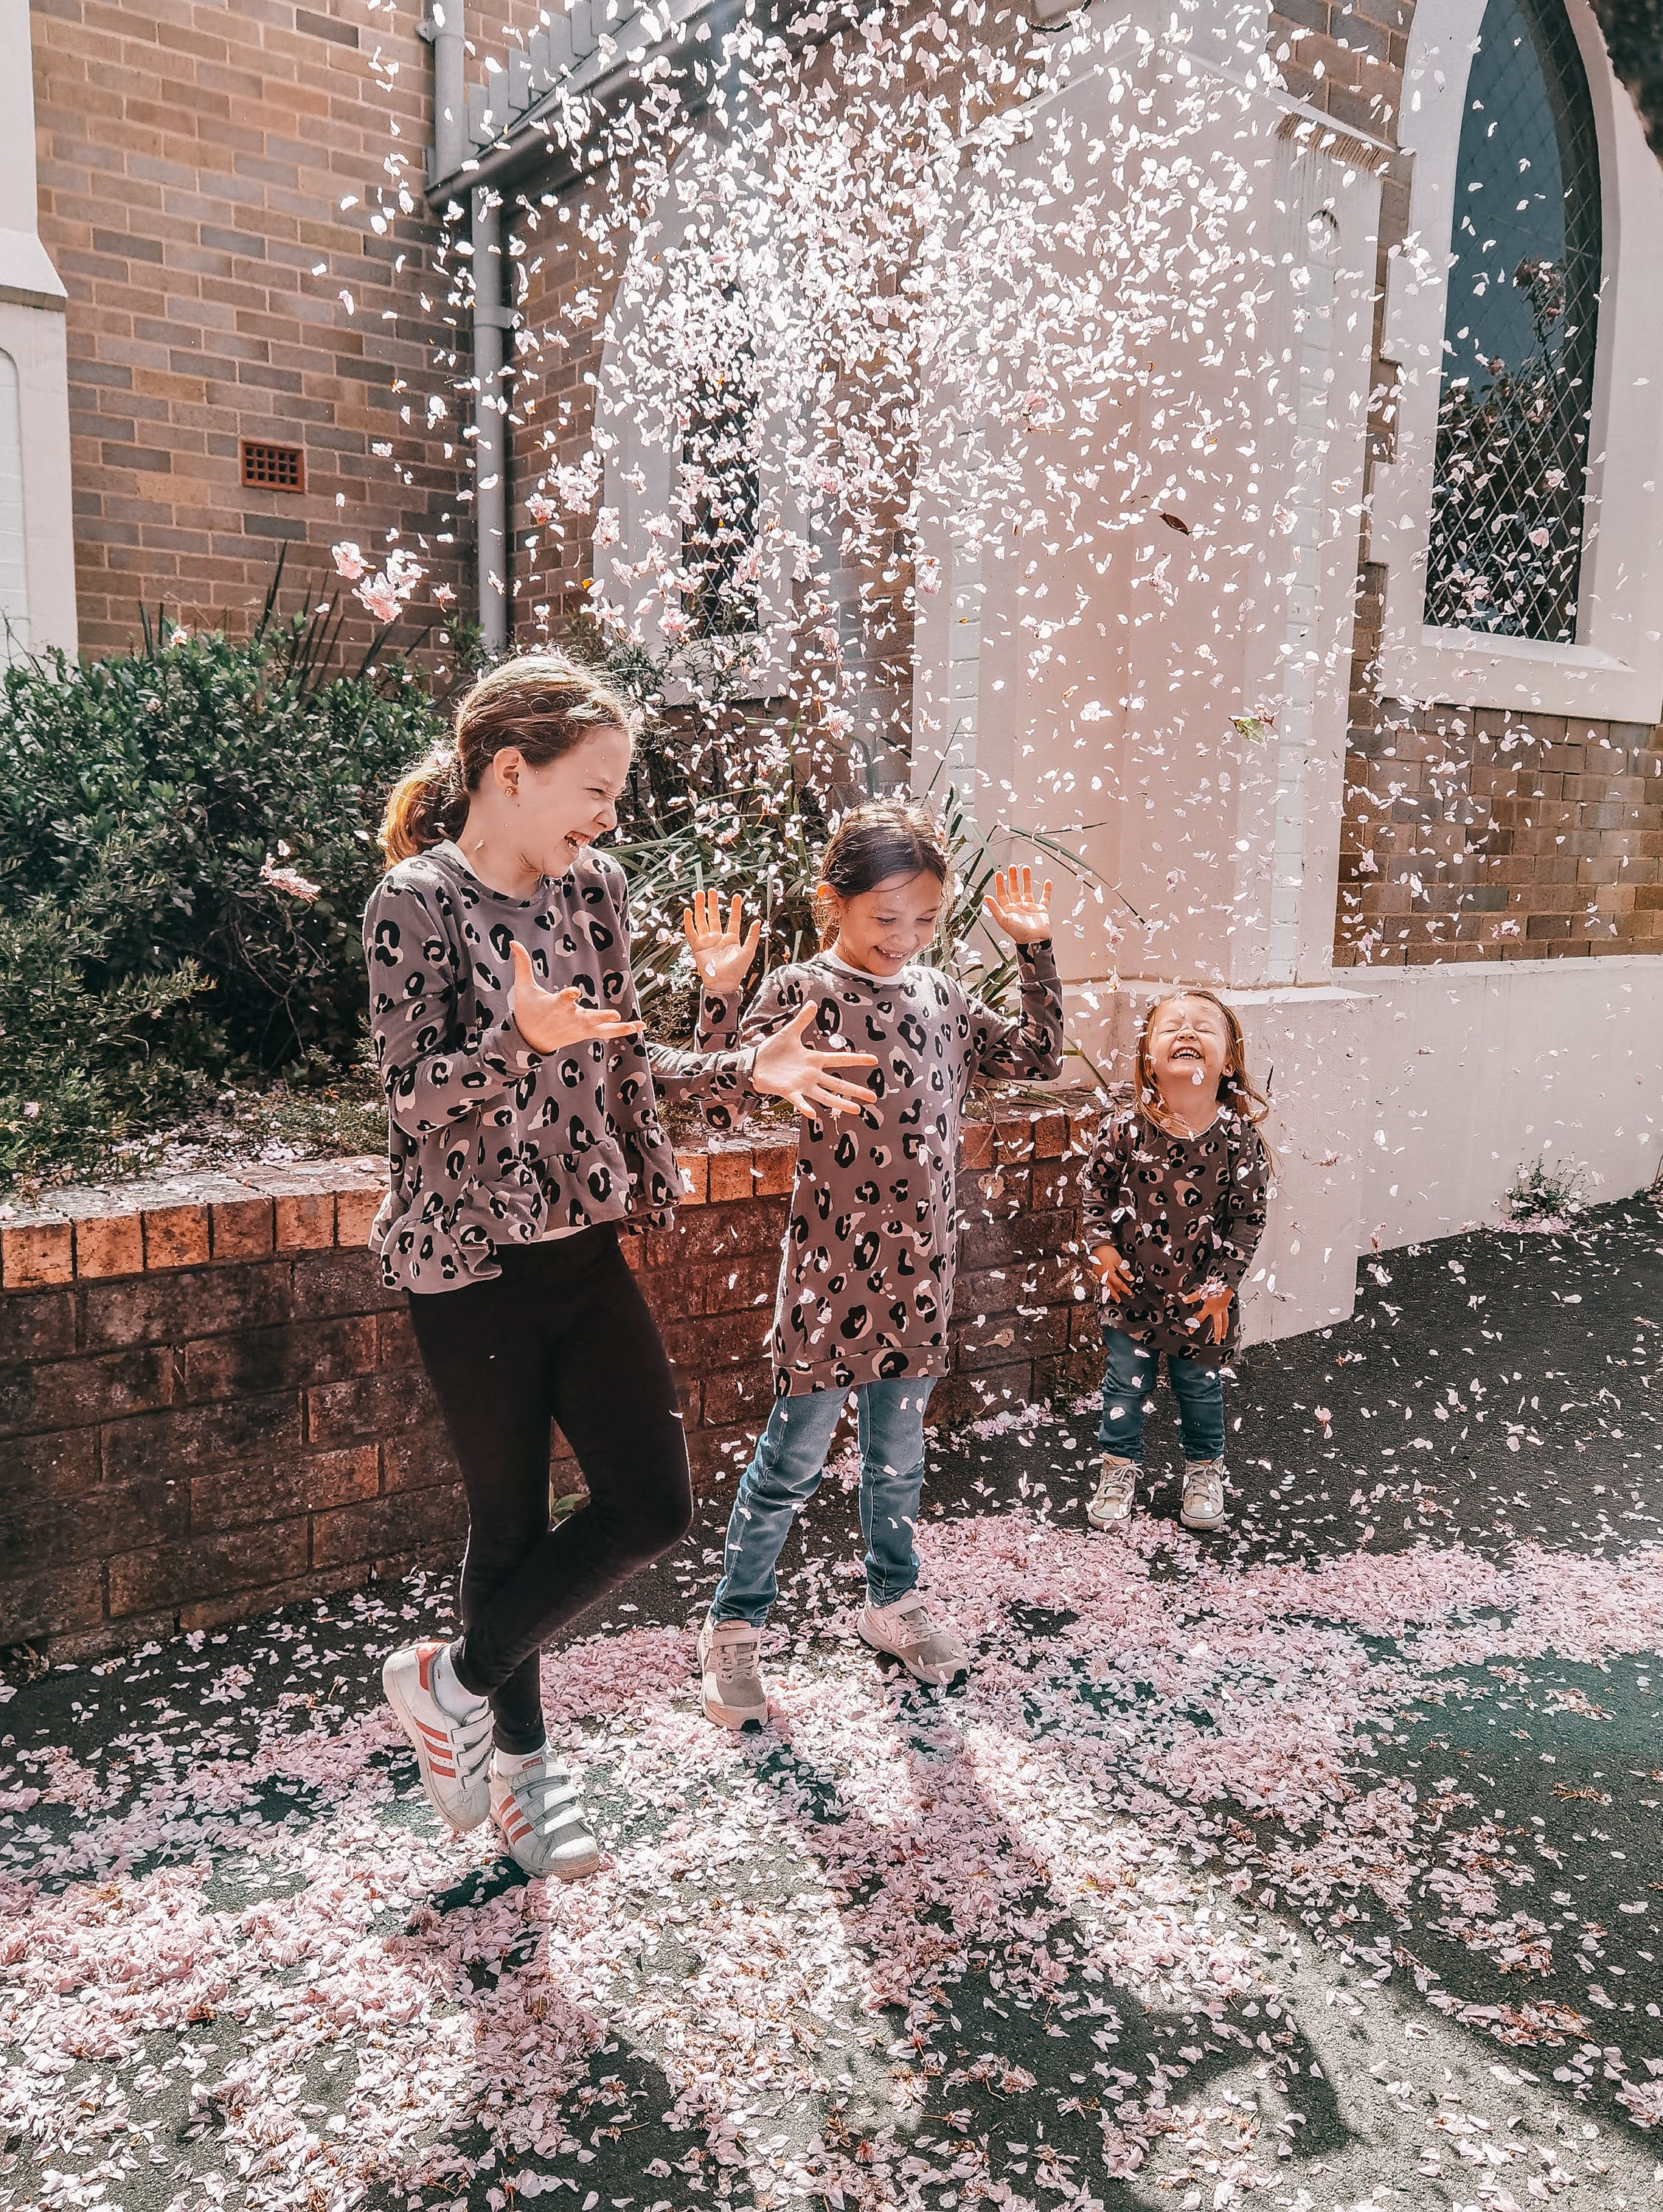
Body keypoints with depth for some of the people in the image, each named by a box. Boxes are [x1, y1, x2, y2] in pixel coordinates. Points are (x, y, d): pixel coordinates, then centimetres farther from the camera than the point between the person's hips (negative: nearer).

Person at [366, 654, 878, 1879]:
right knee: (511, 1516, 8)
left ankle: (458, 1677, 25)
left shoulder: (593, 889, 6)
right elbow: (418, 1093, -15)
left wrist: (751, 1070, 1)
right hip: (471, 1260, -6)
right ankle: (519, 1753, 34)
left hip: (586, 1244, 6)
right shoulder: (418, 902, -12)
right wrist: (523, 1042, -33)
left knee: (655, 1504, 3)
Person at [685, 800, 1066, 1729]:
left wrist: (1036, 950, 10)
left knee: (899, 1451, 19)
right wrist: (718, 990, -29)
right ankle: (734, 1627, 21)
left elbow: (1038, 1056, 16)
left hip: (920, 1266, 5)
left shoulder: (941, 995, 8)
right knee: (794, 1458, 4)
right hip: (832, 1261, -5)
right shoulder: (799, 991, -8)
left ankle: (896, 1598, 39)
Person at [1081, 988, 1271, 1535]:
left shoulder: (1237, 1135, -14)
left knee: (1199, 1385, 16)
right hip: (1132, 1287, 0)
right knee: (1125, 1382, 10)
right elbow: (1097, 1186, 2)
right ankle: (1119, 1470, 31)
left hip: (1202, 1293, 0)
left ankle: (1204, 1472, 38)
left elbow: (1249, 1213, -7)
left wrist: (1222, 1282, -8)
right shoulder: (1126, 1128, -13)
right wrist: (1102, 1248, -4)